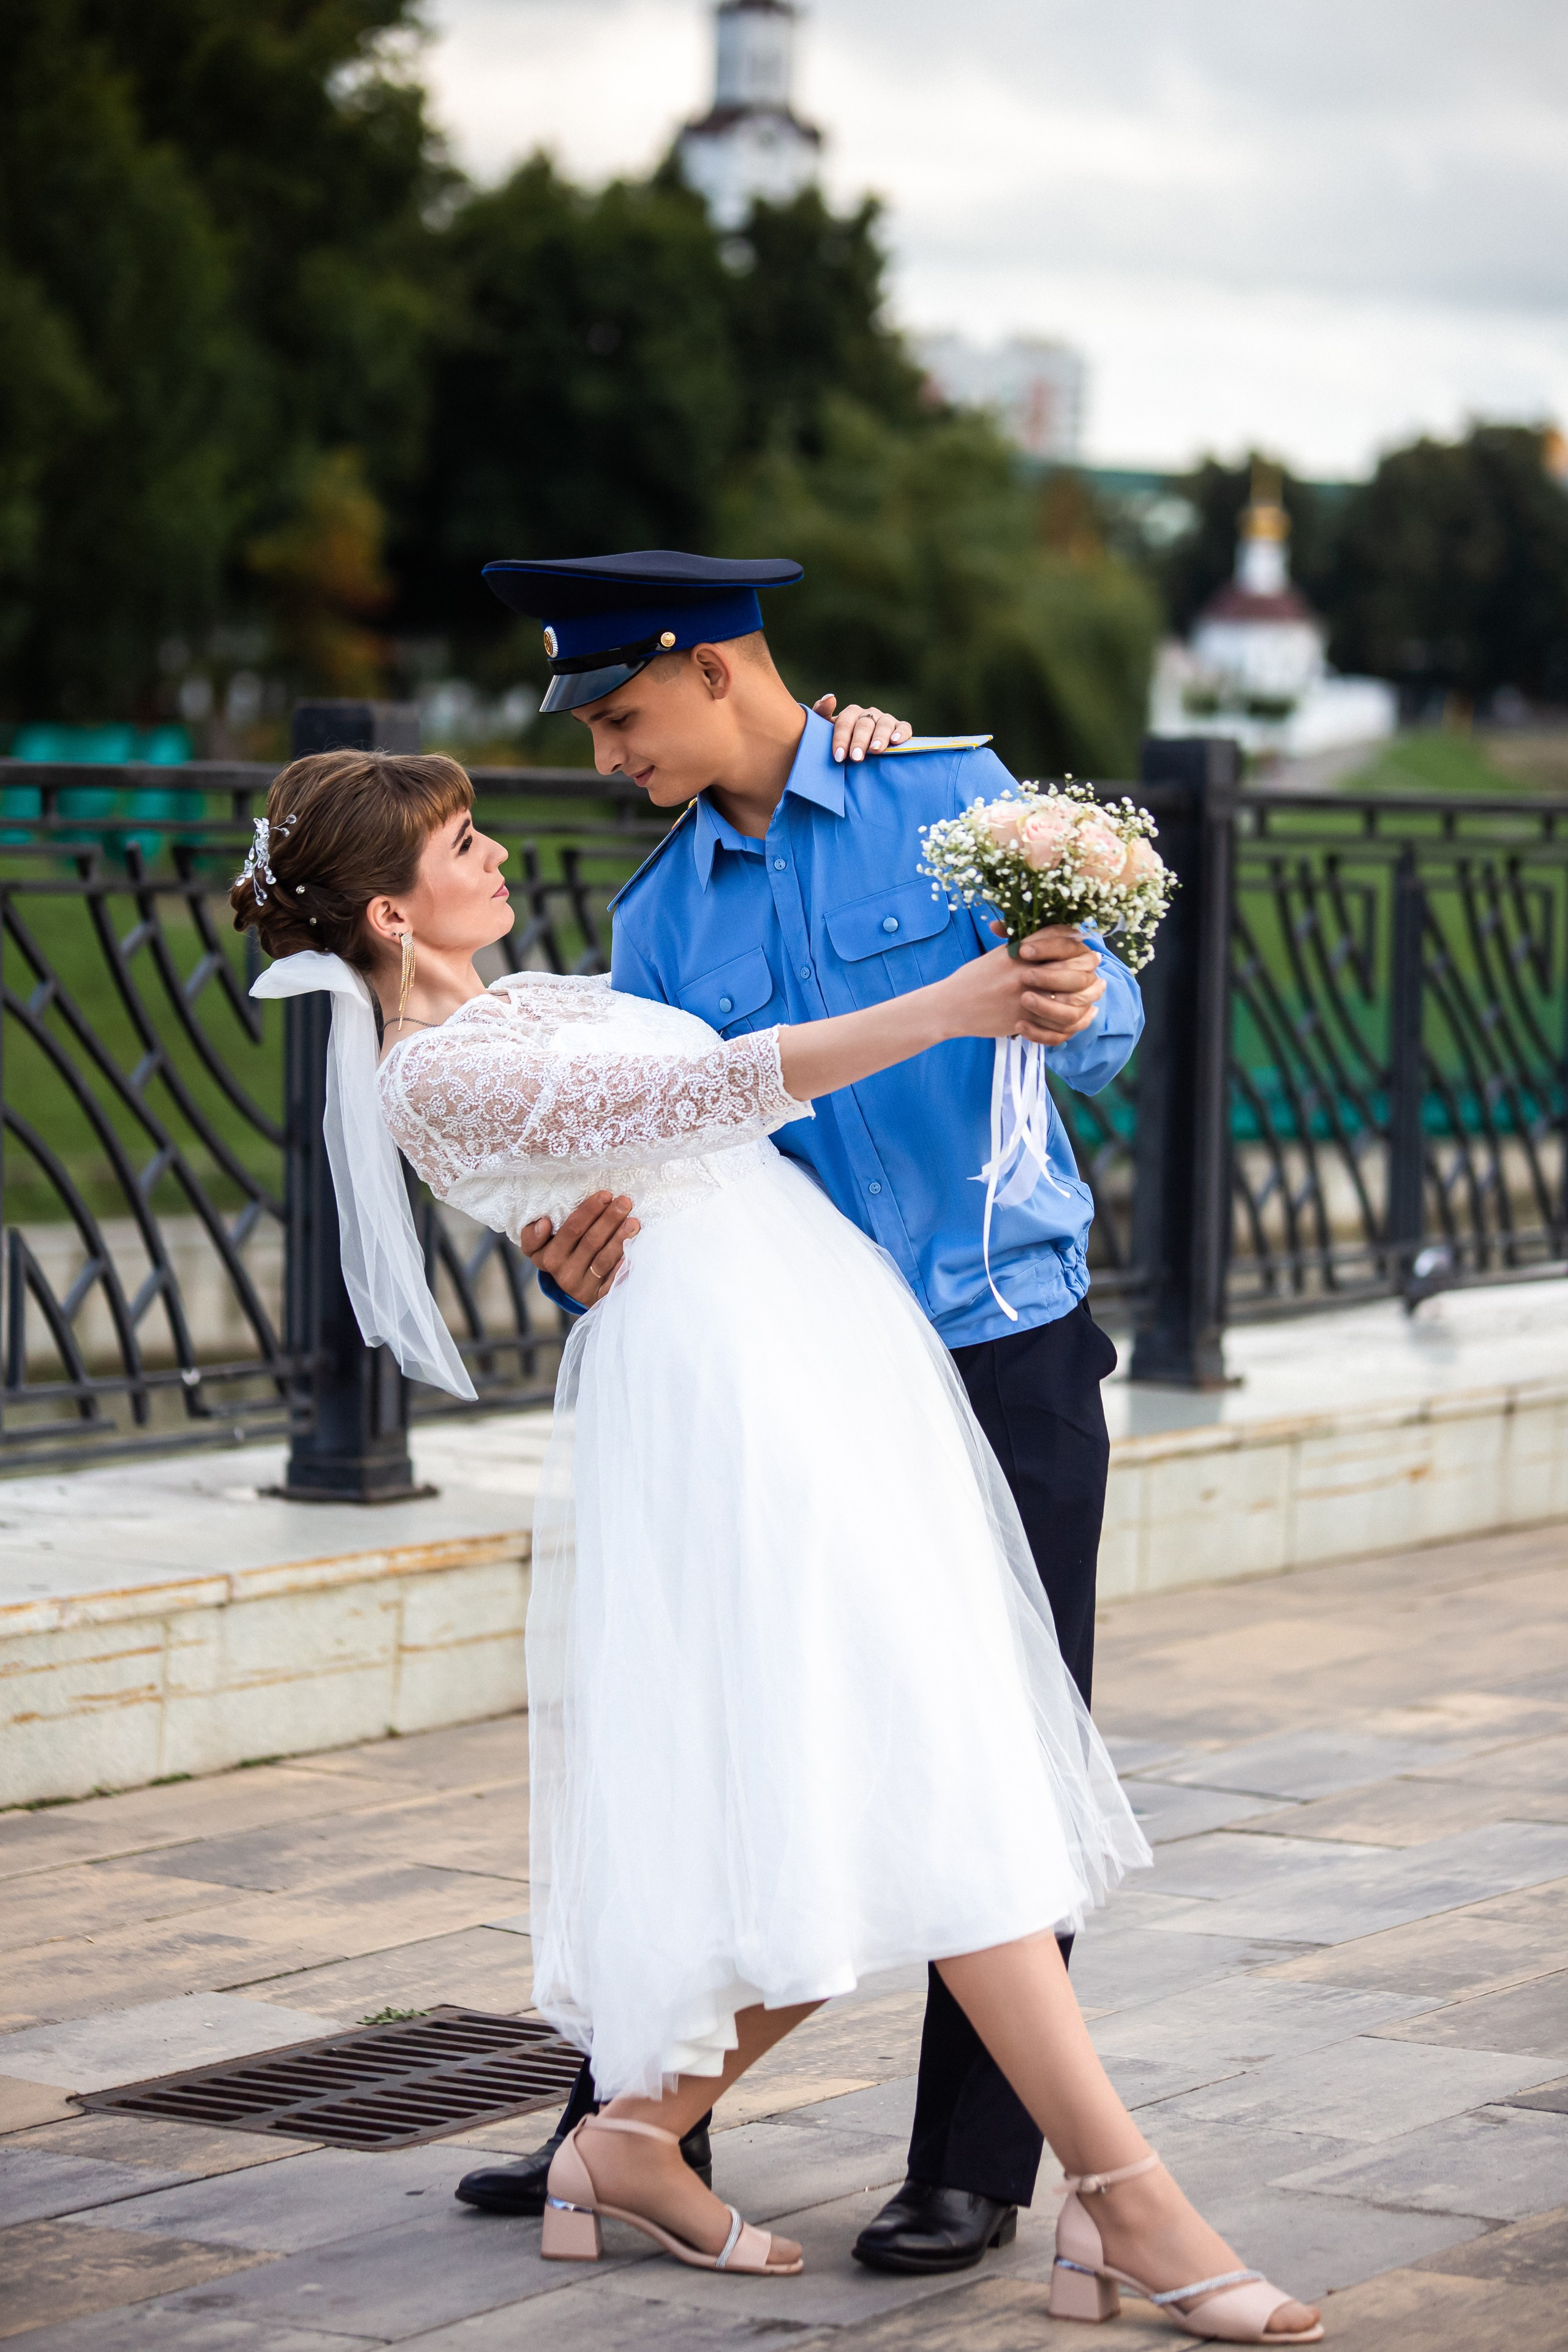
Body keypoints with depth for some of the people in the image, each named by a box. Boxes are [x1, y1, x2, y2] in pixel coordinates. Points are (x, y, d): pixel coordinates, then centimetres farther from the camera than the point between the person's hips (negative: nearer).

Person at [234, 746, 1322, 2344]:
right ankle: (1125, 2195, -12)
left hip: (821, 1356, 10)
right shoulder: (438, 1074, -9)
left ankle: (637, 2138, 13)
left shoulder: (530, 1004, 20)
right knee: (928, 1776, -12)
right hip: (733, 1381, -10)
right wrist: (943, 1010, -20)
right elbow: (706, 1092, -18)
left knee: (863, 1805, 5)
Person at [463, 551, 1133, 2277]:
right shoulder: (659, 917, 9)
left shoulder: (948, 795, -3)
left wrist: (1080, 1008, -37)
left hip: (1007, 1357, -4)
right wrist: (582, 1258, -21)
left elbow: (1096, 1009, -12)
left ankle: (973, 2171, 9)